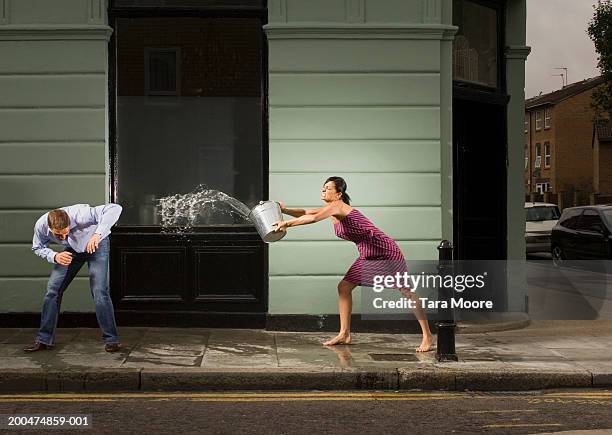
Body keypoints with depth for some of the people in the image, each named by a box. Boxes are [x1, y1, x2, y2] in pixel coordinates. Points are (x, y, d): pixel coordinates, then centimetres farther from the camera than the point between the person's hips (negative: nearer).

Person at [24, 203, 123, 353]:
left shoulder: (79, 214, -41)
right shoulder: (41, 226, -27)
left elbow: (114, 208, -48)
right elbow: (38, 247, -5)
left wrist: (98, 234, -57)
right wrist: (55, 257, -26)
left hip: (97, 245, -4)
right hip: (72, 249, 4)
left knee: (99, 291, -18)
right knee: (53, 289, -3)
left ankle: (111, 339, -8)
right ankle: (44, 339, 8)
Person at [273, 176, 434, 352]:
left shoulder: (337, 206, -22)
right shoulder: (330, 209, 5)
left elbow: (313, 218, -36)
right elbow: (306, 213, 8)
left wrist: (287, 223, -31)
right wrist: (284, 210, -6)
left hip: (386, 252, -10)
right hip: (368, 256, 10)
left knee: (407, 292, -3)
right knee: (344, 287, 4)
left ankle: (427, 336, 3)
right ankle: (344, 334, 12)